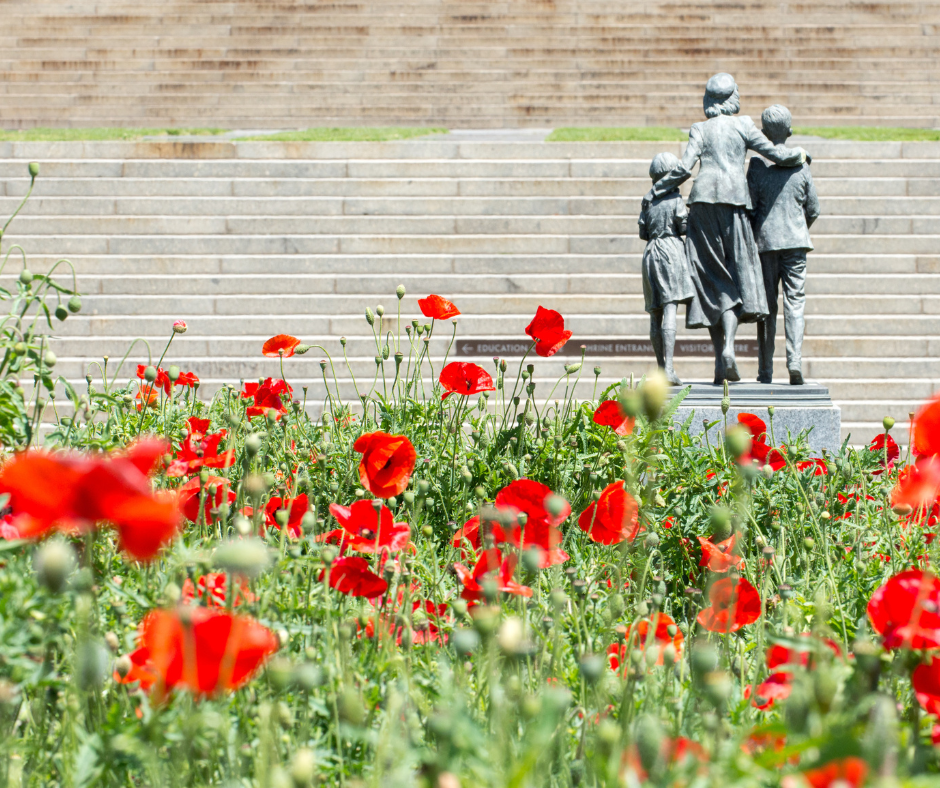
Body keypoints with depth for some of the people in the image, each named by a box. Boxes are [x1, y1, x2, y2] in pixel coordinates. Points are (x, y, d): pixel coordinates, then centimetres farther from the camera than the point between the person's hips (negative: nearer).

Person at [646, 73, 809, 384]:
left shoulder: (700, 129, 8)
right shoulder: (743, 126, 6)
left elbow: (684, 168, -1)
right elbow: (776, 154, 8)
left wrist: (654, 192, 10)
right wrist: (799, 155, 29)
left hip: (703, 198, 2)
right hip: (733, 198, -1)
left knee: (711, 277, 5)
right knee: (736, 274, 1)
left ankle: (720, 359, 1)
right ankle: (728, 347, -21)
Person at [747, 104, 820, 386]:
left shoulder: (757, 165, -6)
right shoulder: (800, 165, 0)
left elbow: (748, 207, -5)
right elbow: (813, 208, 7)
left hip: (765, 240, -1)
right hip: (795, 241, 1)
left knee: (767, 306, 5)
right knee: (795, 302, 0)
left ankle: (765, 371, 7)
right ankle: (795, 361, -16)